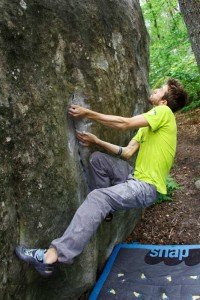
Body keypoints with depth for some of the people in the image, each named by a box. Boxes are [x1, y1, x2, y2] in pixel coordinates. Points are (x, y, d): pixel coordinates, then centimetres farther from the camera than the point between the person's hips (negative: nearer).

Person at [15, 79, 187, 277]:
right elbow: (126, 153, 11)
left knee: (98, 197, -27)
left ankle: (52, 256, -31)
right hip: (136, 177, 9)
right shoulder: (149, 122, 19)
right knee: (98, 159, 4)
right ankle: (103, 210, 10)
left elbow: (124, 124, -19)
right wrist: (97, 141, 3)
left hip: (147, 187, -9)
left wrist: (88, 113, -13)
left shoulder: (164, 112, -7)